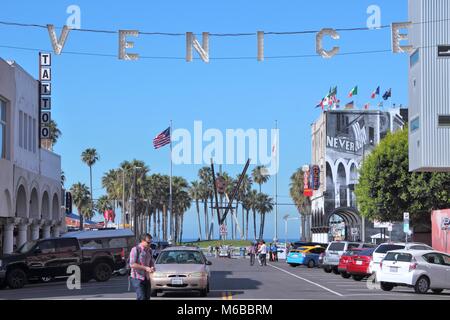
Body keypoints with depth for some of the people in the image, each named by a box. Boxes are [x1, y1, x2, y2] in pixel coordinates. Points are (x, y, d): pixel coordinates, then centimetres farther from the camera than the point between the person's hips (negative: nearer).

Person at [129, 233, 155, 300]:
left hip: (146, 279, 7)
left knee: (147, 298, 5)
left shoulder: (149, 250, 10)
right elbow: (132, 264, -19)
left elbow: (152, 263, 17)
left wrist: (152, 268, -7)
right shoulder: (135, 250, -11)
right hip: (137, 278, -7)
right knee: (141, 298, -17)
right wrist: (145, 268, -22)